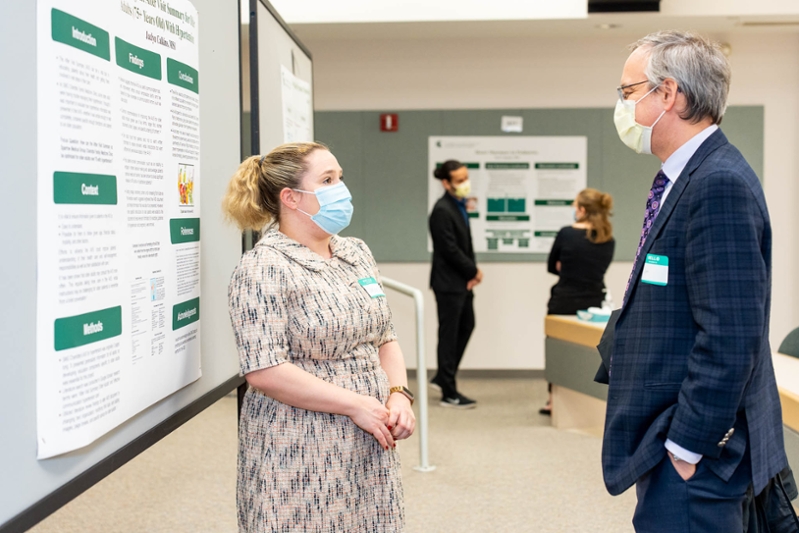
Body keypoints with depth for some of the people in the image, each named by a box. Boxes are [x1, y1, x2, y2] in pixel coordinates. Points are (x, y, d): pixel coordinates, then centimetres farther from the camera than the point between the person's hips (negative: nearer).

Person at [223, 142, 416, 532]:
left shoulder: (357, 253, 11)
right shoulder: (263, 269, -12)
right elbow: (264, 371, -19)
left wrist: (399, 396, -3)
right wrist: (355, 405, -17)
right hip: (300, 455, -6)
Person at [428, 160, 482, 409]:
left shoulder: (459, 205, 9)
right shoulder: (442, 210, -19)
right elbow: (450, 250, -21)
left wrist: (473, 271, -2)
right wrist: (474, 271, -11)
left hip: (462, 280, 9)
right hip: (448, 282, -9)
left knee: (466, 326, 17)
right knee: (449, 333, 0)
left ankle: (443, 377, 31)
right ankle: (449, 393, 10)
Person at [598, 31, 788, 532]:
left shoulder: (720, 185, -20)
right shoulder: (686, 179, 12)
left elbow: (730, 339, -24)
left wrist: (685, 448, -20)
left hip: (694, 454, -10)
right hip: (674, 439, 10)